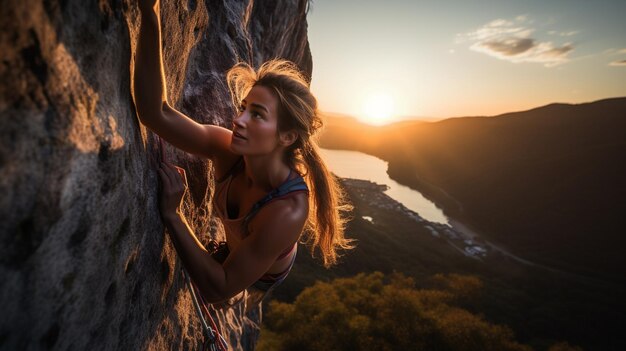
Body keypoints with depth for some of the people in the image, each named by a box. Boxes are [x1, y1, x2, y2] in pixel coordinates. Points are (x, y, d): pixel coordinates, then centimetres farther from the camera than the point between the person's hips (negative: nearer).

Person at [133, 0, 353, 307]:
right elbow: (155, 112, -41)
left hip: (262, 282, -3)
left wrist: (171, 214, -42)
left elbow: (217, 290, -38)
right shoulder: (228, 149, -31)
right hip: (233, 252, 4)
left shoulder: (289, 211, -45)